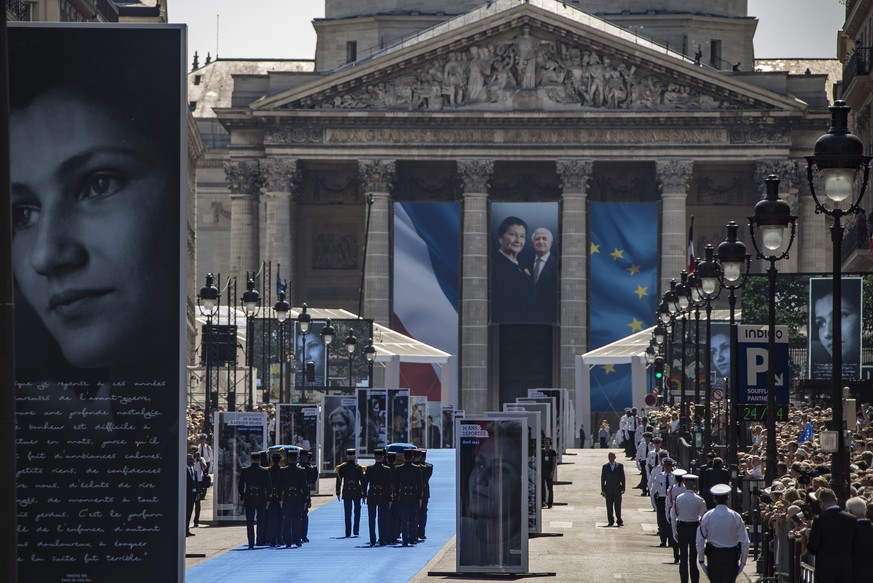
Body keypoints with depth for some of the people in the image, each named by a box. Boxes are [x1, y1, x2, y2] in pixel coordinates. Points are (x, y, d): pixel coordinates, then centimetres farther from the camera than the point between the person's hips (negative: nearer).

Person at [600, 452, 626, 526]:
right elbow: (603, 479, 8)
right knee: (609, 507, 1)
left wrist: (623, 488, -2)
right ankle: (610, 521, 6)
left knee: (618, 506, -1)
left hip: (617, 489, -1)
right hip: (608, 490, 1)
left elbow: (622, 478, 5)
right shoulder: (605, 467, 8)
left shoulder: (620, 466, 6)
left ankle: (619, 521, 5)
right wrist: (603, 490, 3)